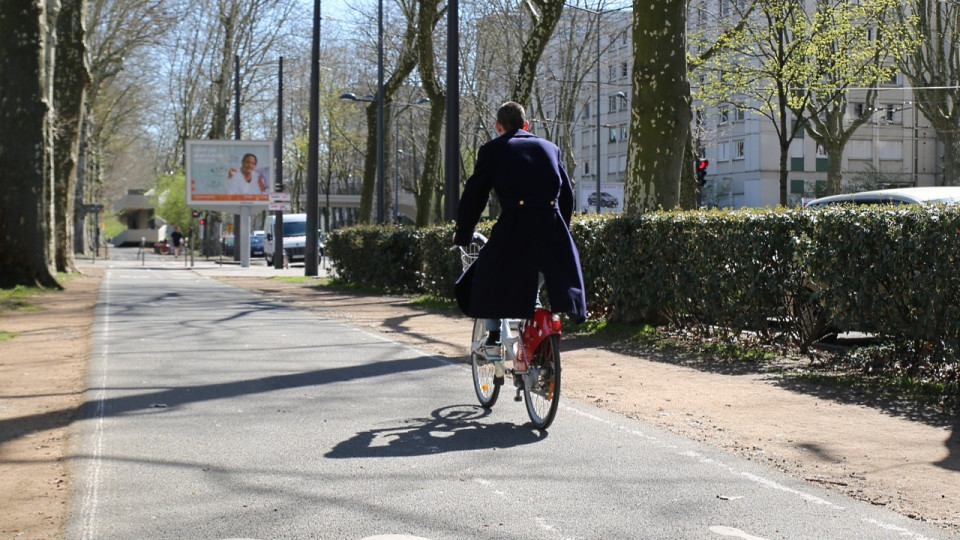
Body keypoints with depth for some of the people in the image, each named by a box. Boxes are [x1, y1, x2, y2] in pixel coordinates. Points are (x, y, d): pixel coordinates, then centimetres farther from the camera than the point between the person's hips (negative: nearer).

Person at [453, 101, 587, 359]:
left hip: (515, 223, -3)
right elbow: (567, 194, 25)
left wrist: (462, 235, 22)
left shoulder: (493, 150, 11)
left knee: (490, 275, 19)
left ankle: (493, 337, 13)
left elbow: (474, 195, 11)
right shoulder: (549, 148, 22)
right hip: (551, 224, 3)